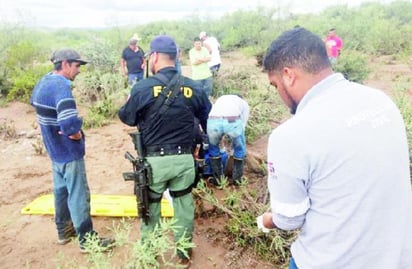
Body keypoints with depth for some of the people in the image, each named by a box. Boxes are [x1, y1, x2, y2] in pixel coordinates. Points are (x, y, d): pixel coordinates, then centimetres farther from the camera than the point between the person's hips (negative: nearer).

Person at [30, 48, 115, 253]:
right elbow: (70, 124, -39)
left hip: (54, 149, 10)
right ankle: (87, 239, 14)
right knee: (78, 195, 1)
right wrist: (76, 134, -15)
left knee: (61, 190, 21)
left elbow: (34, 102, 23)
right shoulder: (61, 86, -26)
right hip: (68, 151, -10)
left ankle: (63, 230, 36)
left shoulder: (43, 82, 4)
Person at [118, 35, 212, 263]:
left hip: (155, 160, -2)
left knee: (150, 205, 19)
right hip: (184, 158, 2)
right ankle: (184, 248, 36)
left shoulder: (142, 88, -13)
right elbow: (209, 120, 9)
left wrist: (129, 102, 23)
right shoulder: (194, 88, -2)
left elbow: (126, 118, 1)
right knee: (184, 203, 19)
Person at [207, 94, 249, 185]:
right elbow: (242, 125, 30)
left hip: (213, 121, 2)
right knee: (239, 149, 26)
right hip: (233, 122, -1)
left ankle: (217, 178, 34)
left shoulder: (220, 99, 43)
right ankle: (237, 178, 35)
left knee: (213, 148, 29)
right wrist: (232, 146, 41)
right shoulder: (244, 103, 36)